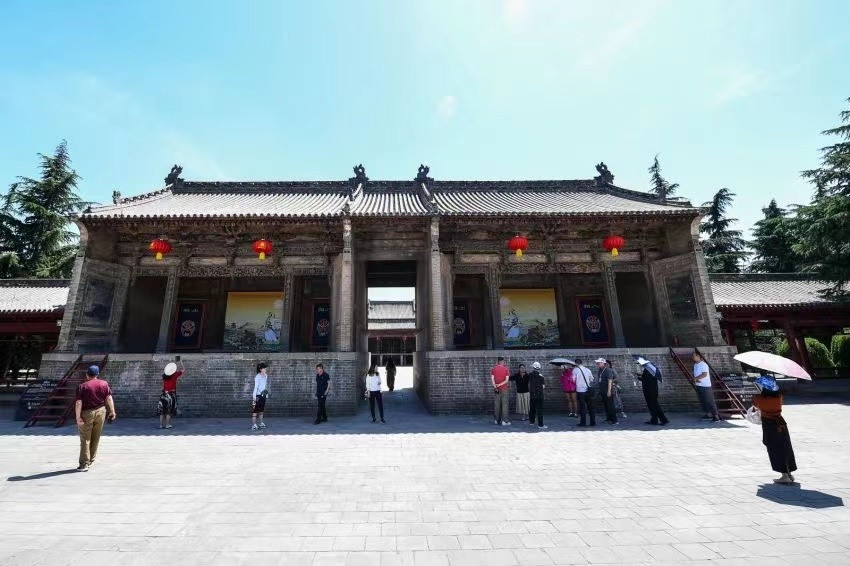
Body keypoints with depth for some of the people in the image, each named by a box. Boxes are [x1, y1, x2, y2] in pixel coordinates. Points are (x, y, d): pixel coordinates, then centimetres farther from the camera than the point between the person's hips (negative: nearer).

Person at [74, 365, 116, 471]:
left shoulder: (82, 386, -7)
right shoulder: (104, 384, 2)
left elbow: (78, 403, -12)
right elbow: (109, 398, 2)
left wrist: (78, 417, -10)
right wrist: (112, 411, 9)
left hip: (87, 413, -3)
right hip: (101, 411, 3)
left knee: (85, 440, 3)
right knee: (96, 438, 15)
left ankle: (84, 464, 3)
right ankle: (91, 460, 25)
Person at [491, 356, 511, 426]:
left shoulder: (493, 369, 2)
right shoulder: (506, 369, -5)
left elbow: (492, 379, -6)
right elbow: (507, 380, -11)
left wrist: (495, 386, -9)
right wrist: (499, 384, -11)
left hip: (496, 389, 3)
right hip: (504, 389, -3)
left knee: (497, 404, 9)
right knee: (504, 404, 2)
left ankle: (497, 420, 14)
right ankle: (504, 421, 2)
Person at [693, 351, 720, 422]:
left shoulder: (704, 365, -15)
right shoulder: (695, 365, 11)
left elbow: (704, 374, -23)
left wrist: (696, 378, -17)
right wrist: (695, 379, -7)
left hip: (706, 386, -8)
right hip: (698, 386, 8)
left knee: (710, 401, -5)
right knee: (702, 401, 14)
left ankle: (716, 416, 1)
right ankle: (708, 414, 25)